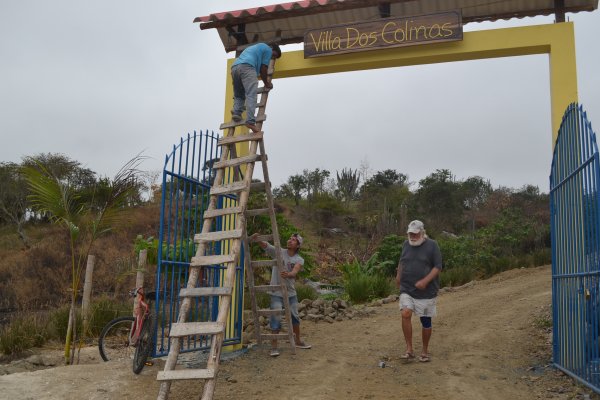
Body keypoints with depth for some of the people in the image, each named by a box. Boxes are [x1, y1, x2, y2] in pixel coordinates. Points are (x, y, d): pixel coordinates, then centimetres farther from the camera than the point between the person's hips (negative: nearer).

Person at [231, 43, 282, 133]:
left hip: (234, 67, 8)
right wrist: (266, 83, 24)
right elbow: (263, 69, 12)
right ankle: (250, 121, -29)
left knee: (238, 96, 19)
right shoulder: (267, 49, 18)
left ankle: (236, 112, -4)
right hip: (247, 67, -8)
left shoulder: (255, 47, 42)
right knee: (251, 96, -16)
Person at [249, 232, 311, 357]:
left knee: (295, 317, 17)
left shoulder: (299, 260, -4)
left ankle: (298, 341, 37)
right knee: (276, 319, -7)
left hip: (291, 293, 3)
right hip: (276, 293, -3)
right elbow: (264, 245, -17)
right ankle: (274, 346, 4)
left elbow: (295, 272, -24)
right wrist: (255, 238, -39)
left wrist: (288, 275, -48)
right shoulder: (278, 252, -6)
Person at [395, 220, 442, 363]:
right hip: (407, 290, 3)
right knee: (405, 314, -17)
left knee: (426, 321, 6)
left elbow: (438, 267, -10)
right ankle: (409, 349, -9)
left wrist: (425, 281, -21)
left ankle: (425, 351, 25)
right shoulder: (406, 244, 7)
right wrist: (398, 276, 12)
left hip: (426, 291, -3)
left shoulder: (432, 245, -7)